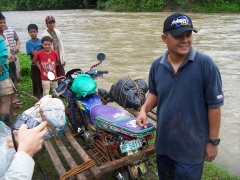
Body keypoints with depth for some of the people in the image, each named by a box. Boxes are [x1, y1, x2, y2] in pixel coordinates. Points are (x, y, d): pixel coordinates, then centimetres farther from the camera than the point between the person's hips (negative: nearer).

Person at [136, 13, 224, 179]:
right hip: (163, 141, 5)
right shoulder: (157, 65, -4)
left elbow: (215, 105, -13)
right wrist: (144, 109, -7)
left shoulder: (205, 63, -18)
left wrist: (213, 141, -8)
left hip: (191, 145, -4)